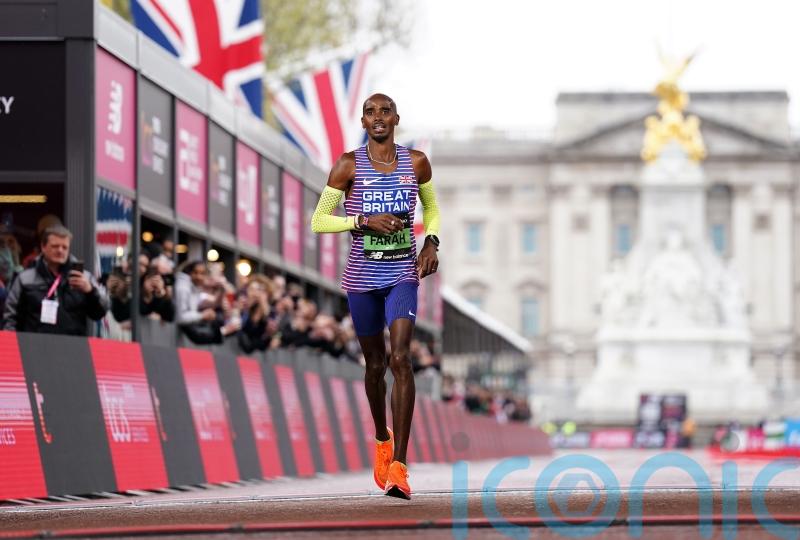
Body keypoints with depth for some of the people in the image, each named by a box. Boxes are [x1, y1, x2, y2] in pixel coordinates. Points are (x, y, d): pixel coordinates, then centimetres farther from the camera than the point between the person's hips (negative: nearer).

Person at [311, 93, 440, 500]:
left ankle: (398, 466, -21)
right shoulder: (348, 166, -3)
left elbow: (431, 208, 21)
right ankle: (382, 439, 41)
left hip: (403, 275, 0)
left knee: (400, 358, -17)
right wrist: (364, 221, -15)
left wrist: (431, 242, 2)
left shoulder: (416, 162, 3)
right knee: (375, 363, 13)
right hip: (362, 278, 0)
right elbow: (318, 221, -1)